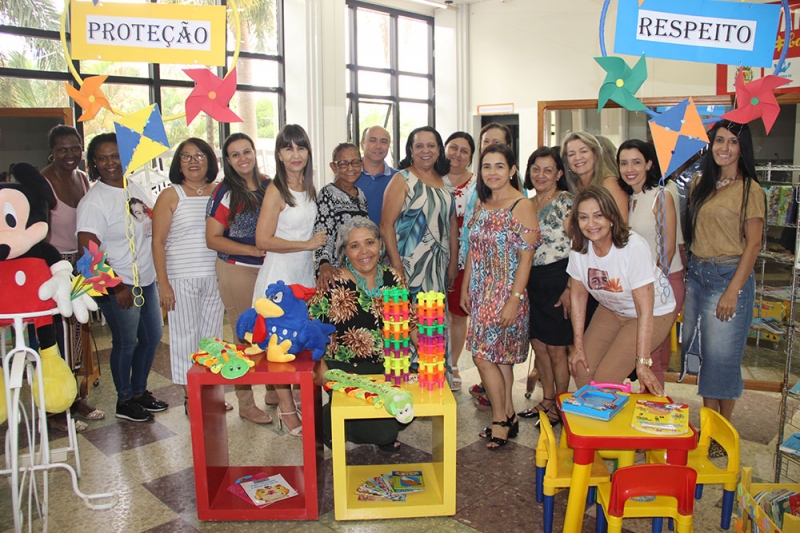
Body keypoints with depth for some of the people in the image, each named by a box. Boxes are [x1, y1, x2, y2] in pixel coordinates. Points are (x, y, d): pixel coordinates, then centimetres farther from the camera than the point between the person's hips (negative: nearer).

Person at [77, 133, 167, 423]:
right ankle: (124, 401, 22)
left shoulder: (138, 189, 7)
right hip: (119, 284, -7)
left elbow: (156, 229, 22)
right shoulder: (93, 201, -13)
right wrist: (117, 287, -19)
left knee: (152, 336, 14)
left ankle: (139, 390, 34)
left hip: (147, 279, 7)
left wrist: (153, 218, 0)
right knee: (126, 342, 3)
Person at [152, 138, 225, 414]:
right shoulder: (170, 196, -1)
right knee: (186, 335, 2)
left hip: (215, 277, 3)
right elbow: (158, 242, -4)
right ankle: (190, 397, 14)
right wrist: (163, 283, -10)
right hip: (182, 278, -3)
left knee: (212, 334, 10)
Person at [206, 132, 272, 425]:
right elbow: (213, 239, -9)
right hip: (237, 271, -4)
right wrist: (253, 250, -17)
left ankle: (273, 390, 30)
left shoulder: (269, 185, 7)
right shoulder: (225, 192, -6)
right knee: (246, 336, 3)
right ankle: (246, 403, 18)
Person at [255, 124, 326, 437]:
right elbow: (264, 240, -17)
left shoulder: (308, 187, 10)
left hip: (305, 271, 7)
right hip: (280, 273, -7)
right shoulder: (276, 191, -13)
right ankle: (286, 408, 13)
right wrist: (308, 244, -14)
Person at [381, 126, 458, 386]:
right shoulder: (402, 180, -5)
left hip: (439, 266, 6)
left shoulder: (445, 182, 13)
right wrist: (396, 265, -17)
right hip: (409, 264, -5)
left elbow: (452, 225, 16)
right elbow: (386, 225, -11)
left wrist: (453, 264, 10)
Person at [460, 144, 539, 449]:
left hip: (506, 295, -7)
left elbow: (526, 258, -16)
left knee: (484, 355, -6)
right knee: (498, 355, 13)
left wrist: (514, 301, -20)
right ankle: (508, 417, 24)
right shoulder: (482, 204, 10)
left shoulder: (522, 207, -12)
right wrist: (466, 288, 12)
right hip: (482, 294, 7)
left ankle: (500, 420, 10)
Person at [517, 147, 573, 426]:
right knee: (538, 345, 14)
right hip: (532, 281, 7)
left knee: (556, 348, 2)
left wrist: (570, 288, -17)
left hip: (557, 280, -7)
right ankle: (547, 400, 29)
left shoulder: (566, 201, -9)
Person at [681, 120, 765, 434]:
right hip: (695, 274, 7)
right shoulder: (701, 184, 10)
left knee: (722, 356, 0)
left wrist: (733, 290, -17)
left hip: (729, 275, -6)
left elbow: (753, 243, -11)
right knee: (699, 351, 11)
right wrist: (682, 272, 8)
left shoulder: (749, 190, -9)